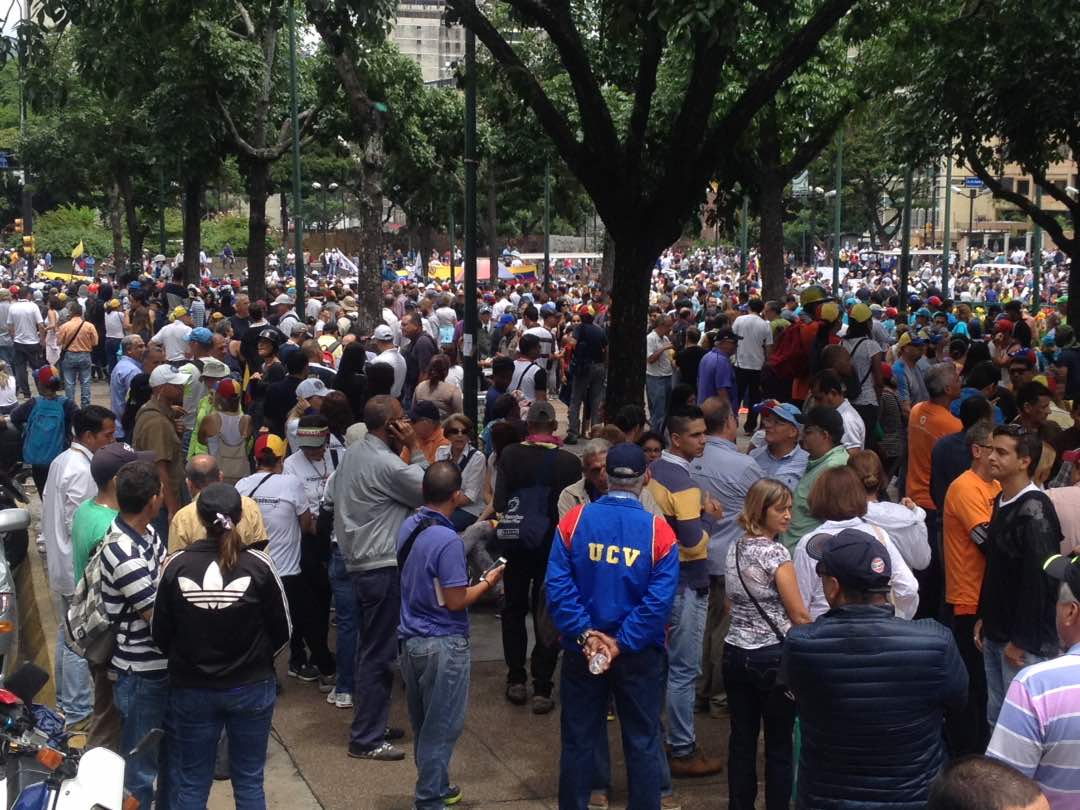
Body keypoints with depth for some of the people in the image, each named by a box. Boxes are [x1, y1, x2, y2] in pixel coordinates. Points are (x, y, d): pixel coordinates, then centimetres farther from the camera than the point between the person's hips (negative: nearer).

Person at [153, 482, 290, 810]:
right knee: (249, 780, 14)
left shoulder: (176, 565, -13)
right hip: (251, 687, 0)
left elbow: (159, 633, -2)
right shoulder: (259, 565, -15)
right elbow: (282, 631, -3)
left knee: (190, 783, 13)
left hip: (190, 689, 0)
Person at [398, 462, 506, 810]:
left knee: (423, 725, 20)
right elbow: (456, 601, -21)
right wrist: (488, 582, -4)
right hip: (443, 646, -8)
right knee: (440, 728, 6)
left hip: (411, 639, 8)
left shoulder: (409, 527, 1)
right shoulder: (448, 541, -24)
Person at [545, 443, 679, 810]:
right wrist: (621, 643, -15)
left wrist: (585, 635, -13)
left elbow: (558, 584, -14)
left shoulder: (575, 520, -8)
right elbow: (659, 600, -17)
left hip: (582, 649, 1)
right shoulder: (659, 531, -10)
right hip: (639, 653, -1)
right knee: (642, 742, 11)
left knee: (579, 739, 13)